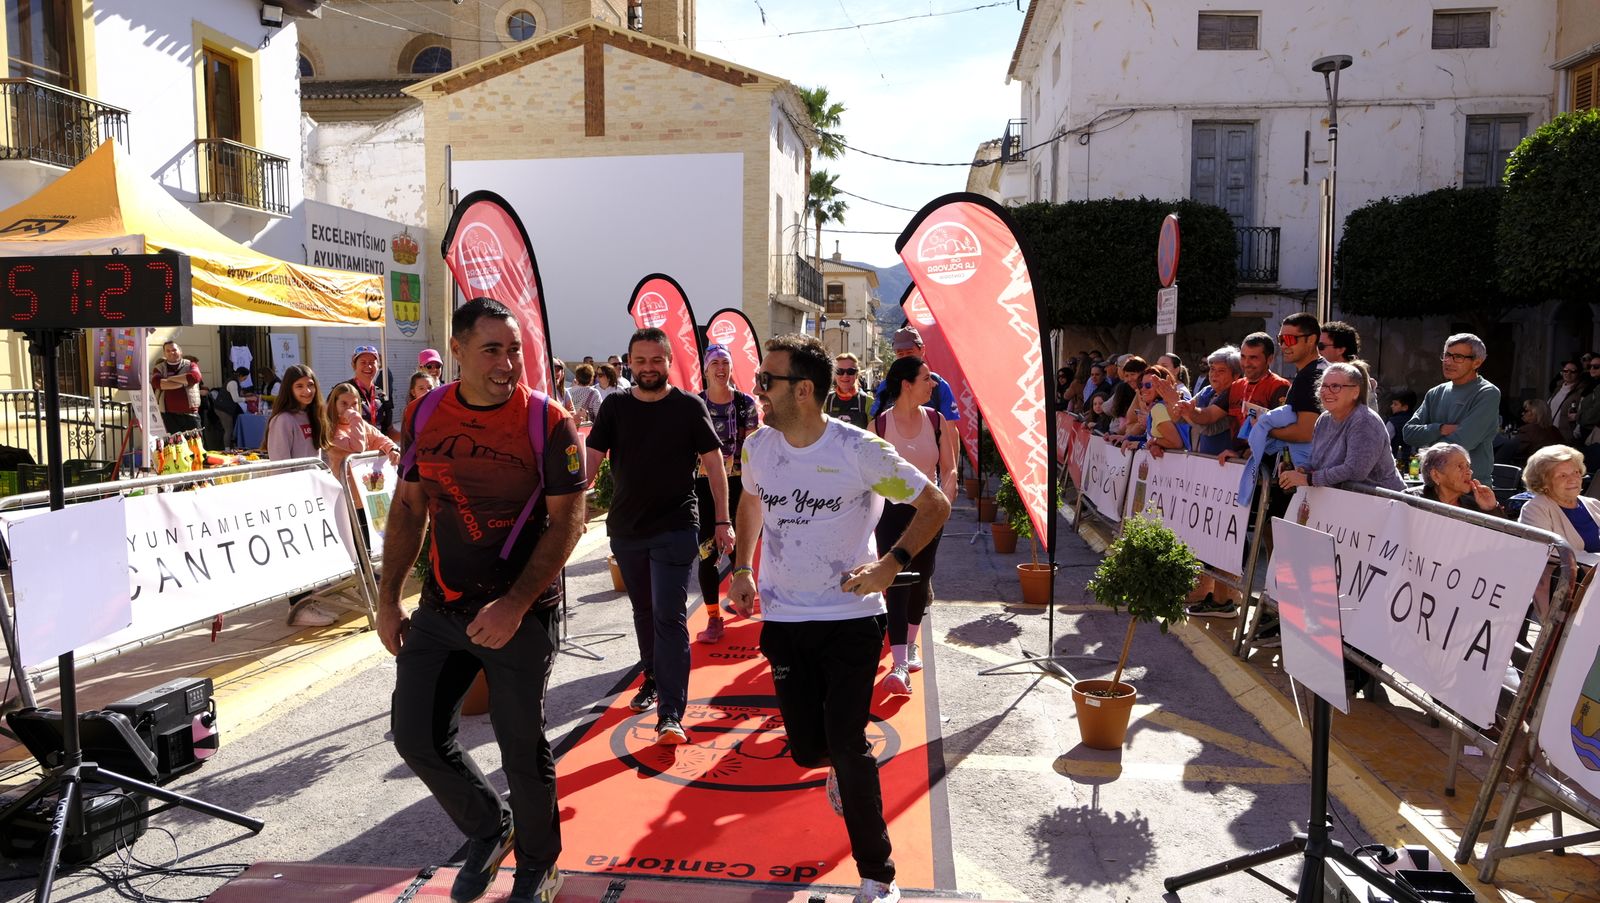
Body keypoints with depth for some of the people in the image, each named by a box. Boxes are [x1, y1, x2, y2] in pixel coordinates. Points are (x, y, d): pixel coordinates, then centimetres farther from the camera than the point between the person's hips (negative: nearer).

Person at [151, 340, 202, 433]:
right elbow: (156, 382, -8)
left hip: (190, 414, 0)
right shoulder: (159, 368, 14)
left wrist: (171, 378, -5)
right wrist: (182, 383, -11)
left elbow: (195, 377, -11)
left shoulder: (190, 365, 12)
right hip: (169, 415, 0)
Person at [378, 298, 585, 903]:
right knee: (415, 735, 6)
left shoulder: (548, 422, -13)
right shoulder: (424, 416, 1)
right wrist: (388, 597, 7)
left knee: (522, 746, 5)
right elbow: (408, 507, 10)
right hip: (440, 608, 5)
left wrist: (514, 606, -20)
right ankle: (487, 830, 33)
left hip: (523, 614, -4)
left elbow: (567, 522, -14)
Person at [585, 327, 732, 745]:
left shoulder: (690, 407, -3)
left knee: (669, 617, -9)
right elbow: (592, 459, 2)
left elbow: (714, 465, 0)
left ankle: (671, 714, -8)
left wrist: (723, 521, -3)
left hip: (675, 529, -3)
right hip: (626, 529, 4)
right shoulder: (615, 407, 3)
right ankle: (653, 679, 38)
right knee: (643, 612, 18)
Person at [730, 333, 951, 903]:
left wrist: (891, 563, -22)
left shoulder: (859, 450, -16)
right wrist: (742, 567, 11)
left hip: (850, 619, -4)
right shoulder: (758, 446, -2)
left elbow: (935, 504, -8)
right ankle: (840, 767, 46)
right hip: (783, 620, 4)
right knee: (806, 750, 7)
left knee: (848, 749, -5)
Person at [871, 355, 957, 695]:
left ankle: (909, 646, 35)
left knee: (921, 580, 13)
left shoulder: (936, 419, 0)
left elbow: (949, 469, 3)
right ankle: (899, 665, -14)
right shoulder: (879, 424, -8)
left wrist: (944, 501, -12)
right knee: (896, 582, -11)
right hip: (892, 509, -3)